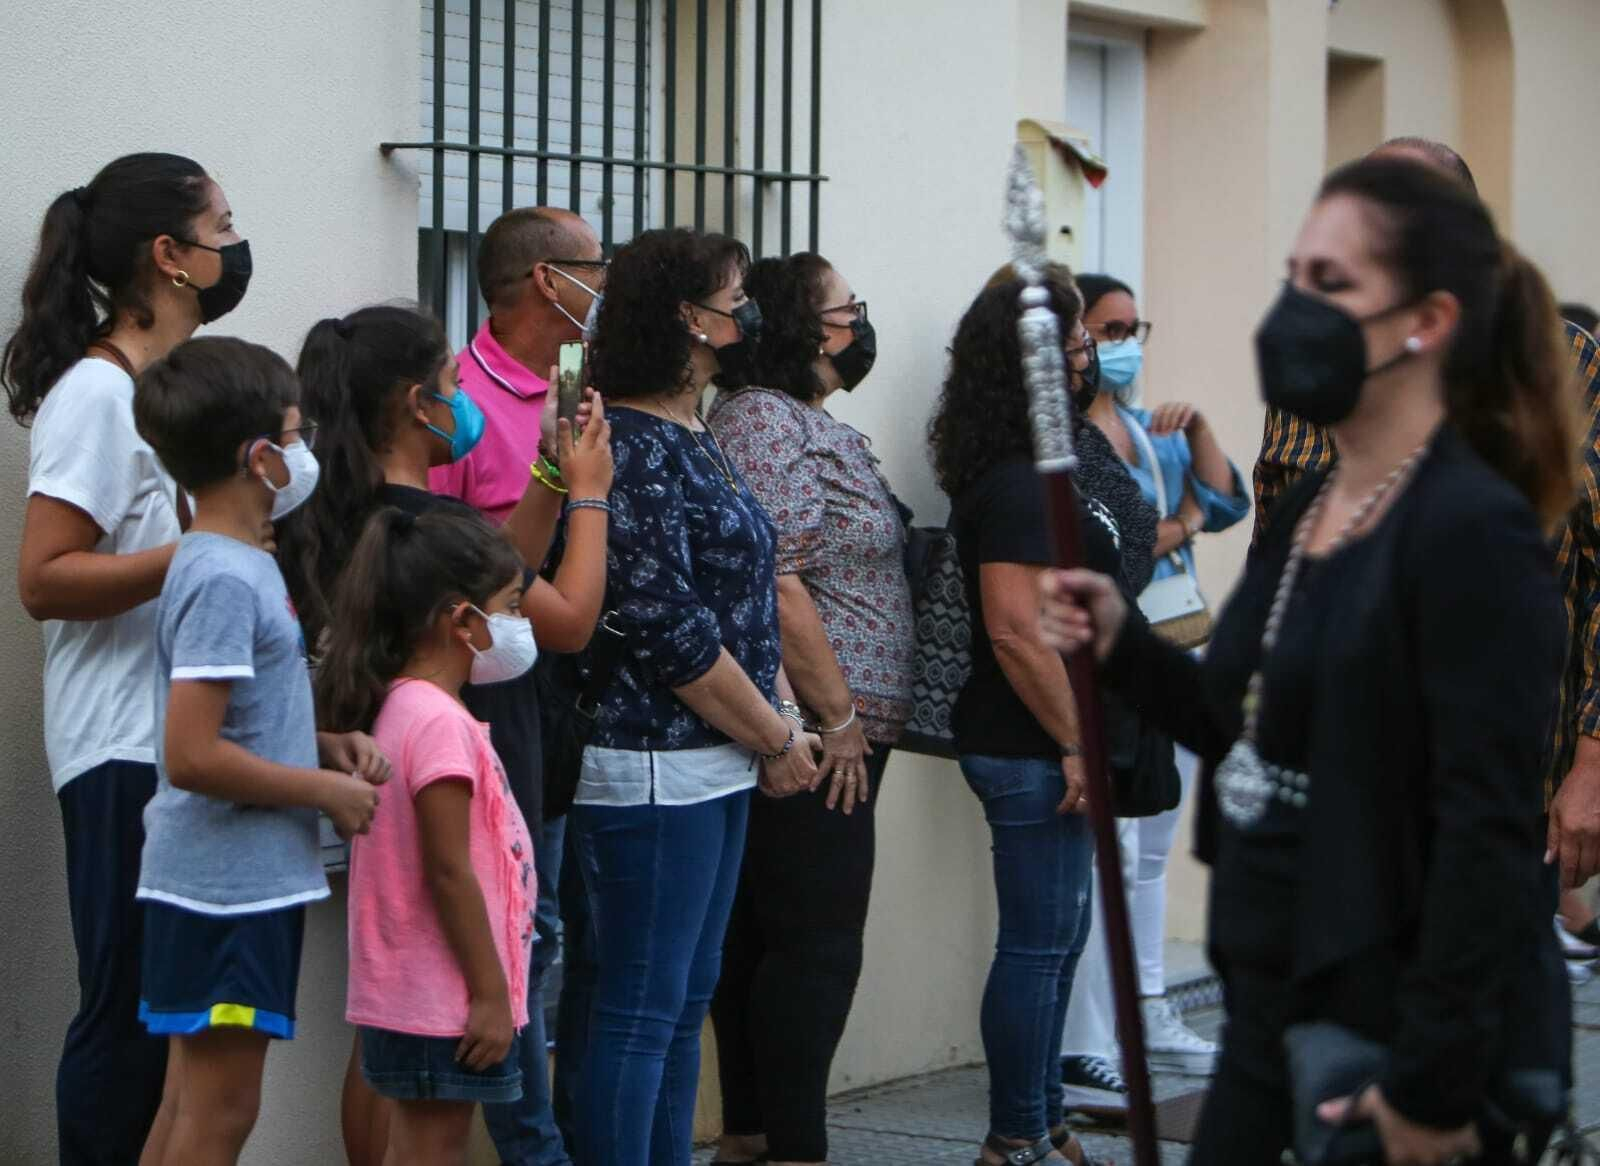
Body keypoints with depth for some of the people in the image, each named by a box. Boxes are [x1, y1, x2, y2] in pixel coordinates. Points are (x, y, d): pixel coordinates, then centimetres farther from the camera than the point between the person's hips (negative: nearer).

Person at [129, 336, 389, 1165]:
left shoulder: (238, 563, 11)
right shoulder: (225, 580, -19)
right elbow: (191, 755, -24)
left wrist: (328, 747, 5)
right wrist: (327, 792, -15)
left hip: (241, 881, 10)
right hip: (228, 886, -10)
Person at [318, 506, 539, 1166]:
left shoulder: (404, 708, 10)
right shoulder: (441, 723, -20)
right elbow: (448, 874, -21)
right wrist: (490, 993, -18)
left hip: (410, 994, 10)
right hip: (444, 1002, -10)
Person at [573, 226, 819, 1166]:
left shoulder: (694, 441, 14)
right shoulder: (635, 450, -16)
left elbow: (743, 602, 18)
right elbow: (668, 631, -20)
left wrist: (781, 719, 5)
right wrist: (775, 739, -11)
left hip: (717, 762, 10)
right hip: (655, 764, -10)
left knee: (689, 997, 14)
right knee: (642, 1008, -5)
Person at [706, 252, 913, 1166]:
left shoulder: (813, 425, 19)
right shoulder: (761, 422, -13)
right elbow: (776, 584, -20)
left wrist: (853, 716, 20)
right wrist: (839, 715, -17)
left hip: (841, 733, 10)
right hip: (814, 736, -10)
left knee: (760, 937, 12)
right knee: (818, 944, -8)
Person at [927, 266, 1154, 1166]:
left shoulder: (1072, 447, 11)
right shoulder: (1018, 483, -20)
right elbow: (1016, 631, -26)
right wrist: (1076, 746, -21)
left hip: (1058, 743, 10)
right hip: (1034, 750, -10)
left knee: (1058, 938, 16)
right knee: (1040, 944, -3)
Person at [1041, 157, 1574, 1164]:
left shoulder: (1475, 532, -17)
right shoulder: (1306, 511, 9)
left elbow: (1491, 834, -21)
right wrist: (1122, 646, 7)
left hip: (1402, 1036, -8)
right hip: (1272, 1009, 8)